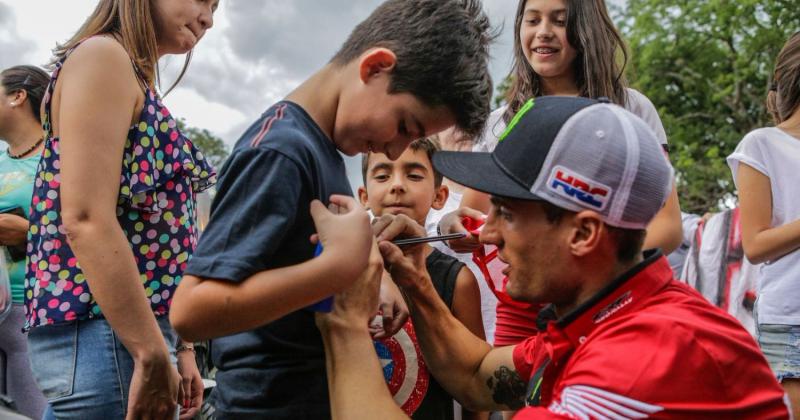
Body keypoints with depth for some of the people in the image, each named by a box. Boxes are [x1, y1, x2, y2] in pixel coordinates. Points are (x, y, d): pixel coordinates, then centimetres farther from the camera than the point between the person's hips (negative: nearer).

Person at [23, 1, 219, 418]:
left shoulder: (135, 77, 19)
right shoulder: (101, 55, -9)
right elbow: (86, 220, -20)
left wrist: (179, 346, 16)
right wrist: (153, 356, -20)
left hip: (131, 329, 10)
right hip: (100, 333, -10)